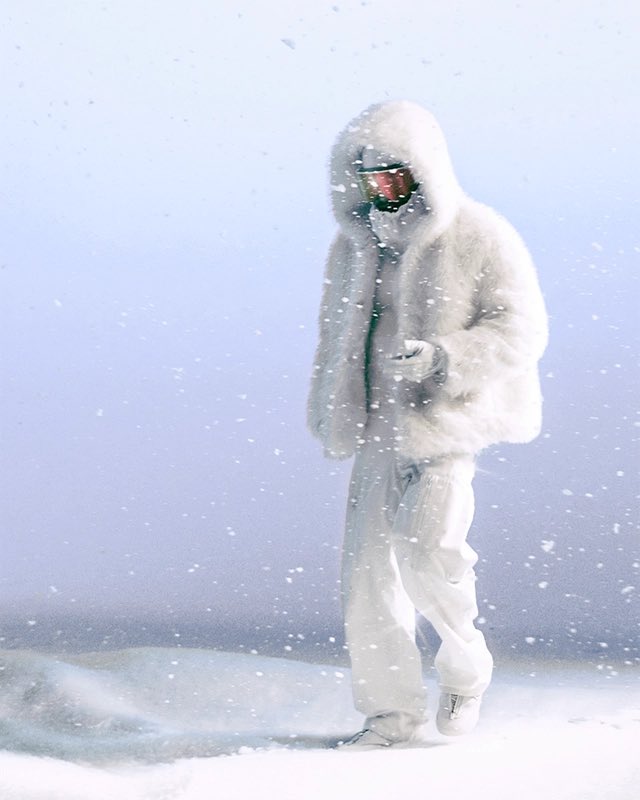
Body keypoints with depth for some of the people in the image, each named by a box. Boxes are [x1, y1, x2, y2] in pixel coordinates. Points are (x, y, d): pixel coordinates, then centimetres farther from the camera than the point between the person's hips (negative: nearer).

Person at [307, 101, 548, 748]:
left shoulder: (478, 238, -6)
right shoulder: (353, 244, 12)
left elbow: (521, 331, -8)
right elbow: (335, 336, 25)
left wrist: (443, 358, -23)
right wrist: (327, 417, 25)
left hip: (446, 422, -5)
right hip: (376, 428, 6)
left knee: (428, 548, -21)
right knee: (366, 568, 0)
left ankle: (465, 667, 8)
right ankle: (392, 712, 13)